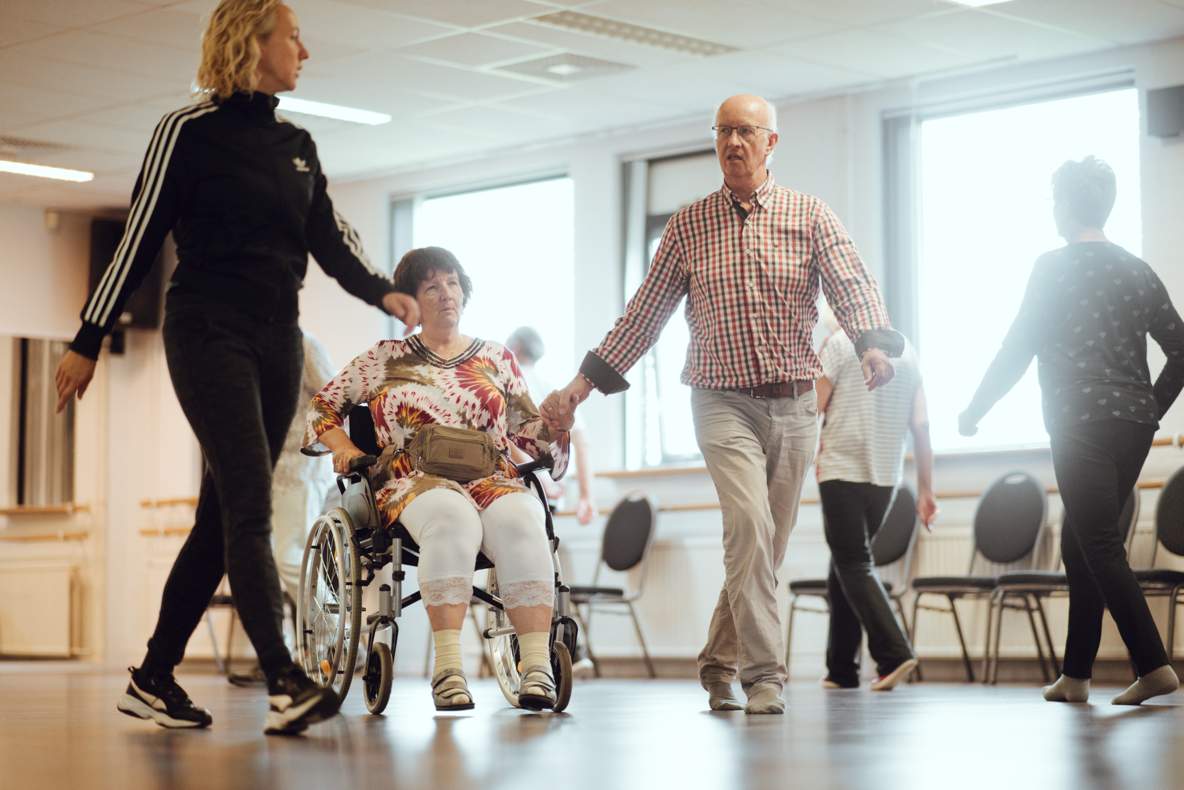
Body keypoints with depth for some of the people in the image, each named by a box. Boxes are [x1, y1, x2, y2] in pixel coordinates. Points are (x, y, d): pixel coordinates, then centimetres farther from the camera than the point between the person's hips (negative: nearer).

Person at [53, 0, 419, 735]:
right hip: (209, 334, -7)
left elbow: (331, 239, 8)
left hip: (278, 342, 7)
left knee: (225, 516, 5)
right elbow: (140, 239, -3)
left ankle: (155, 678, 13)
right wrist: (89, 341, -3)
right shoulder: (190, 132, -4)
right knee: (249, 507, -17)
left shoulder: (297, 146, 15)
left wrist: (383, 291, -11)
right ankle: (286, 683, -24)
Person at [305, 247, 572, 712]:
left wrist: (555, 420, -3)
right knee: (453, 516, -41)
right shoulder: (383, 359, 19)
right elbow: (323, 407, 23)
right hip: (416, 482, -2)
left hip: (494, 479, 2)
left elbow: (528, 429, 20)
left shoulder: (497, 358, 23)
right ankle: (448, 669, -47)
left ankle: (537, 667, -45)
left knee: (518, 518, -37)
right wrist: (341, 445, 4)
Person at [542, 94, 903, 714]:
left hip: (795, 405, 2)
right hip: (723, 401, -2)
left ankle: (718, 664, 24)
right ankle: (763, 675, -18)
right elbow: (645, 312, 10)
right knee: (749, 524, -21)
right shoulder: (688, 226, 6)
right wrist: (583, 383, 5)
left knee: (767, 544, 8)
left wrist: (872, 344, -30)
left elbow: (851, 285, -9)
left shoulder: (810, 216, 4)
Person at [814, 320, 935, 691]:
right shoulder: (906, 350, 12)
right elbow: (921, 427, 10)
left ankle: (893, 653, -21)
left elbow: (812, 408, -11)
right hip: (886, 477, 6)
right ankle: (841, 669, 14)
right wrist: (925, 489, 12)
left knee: (854, 566, -5)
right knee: (847, 563, 14)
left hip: (842, 471, -6)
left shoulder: (839, 343, -4)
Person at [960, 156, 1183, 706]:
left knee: (1100, 549, -6)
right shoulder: (1137, 272, 12)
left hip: (1081, 427, -7)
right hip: (1133, 426, 7)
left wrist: (975, 410, 5)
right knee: (1081, 544, 13)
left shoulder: (1054, 267, -5)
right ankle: (1075, 675, 14)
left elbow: (1017, 350, -5)